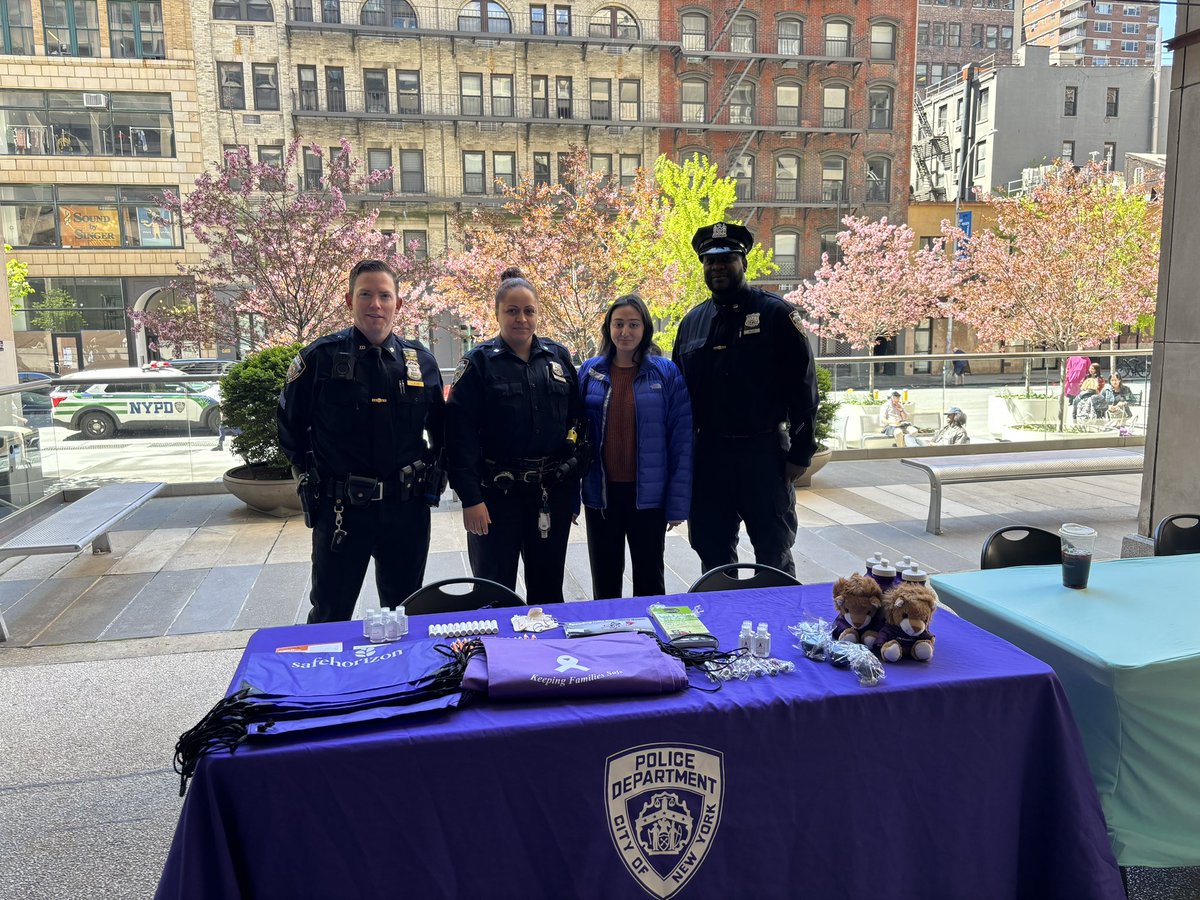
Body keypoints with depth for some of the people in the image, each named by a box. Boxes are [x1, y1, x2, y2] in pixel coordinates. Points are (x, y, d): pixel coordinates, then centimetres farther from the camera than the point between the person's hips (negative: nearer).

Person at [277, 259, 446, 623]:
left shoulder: (420, 360, 3)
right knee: (329, 618, 9)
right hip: (340, 511, -2)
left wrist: (432, 474, 7)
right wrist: (311, 473, 4)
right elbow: (290, 423, 6)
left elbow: (441, 428, 16)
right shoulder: (320, 357, -5)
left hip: (407, 510, 3)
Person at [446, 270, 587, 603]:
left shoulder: (558, 357, 7)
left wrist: (574, 477, 5)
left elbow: (576, 420, 10)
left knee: (549, 588, 15)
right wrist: (470, 498, -16)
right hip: (497, 493, -3)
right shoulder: (479, 363, -4)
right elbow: (460, 434, -10)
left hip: (552, 493, 4)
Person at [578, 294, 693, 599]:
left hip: (648, 494, -2)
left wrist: (678, 503, -9)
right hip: (601, 493, 2)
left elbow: (681, 440, -5)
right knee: (604, 581, 15)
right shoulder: (589, 372, 1)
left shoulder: (666, 373, -5)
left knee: (650, 579, 13)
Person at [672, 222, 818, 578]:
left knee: (774, 555, 8)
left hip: (765, 454, -4)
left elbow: (803, 386, -7)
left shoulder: (776, 313, -4)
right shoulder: (692, 321, 10)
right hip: (708, 455, 4)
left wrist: (801, 452, -10)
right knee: (713, 553, 14)